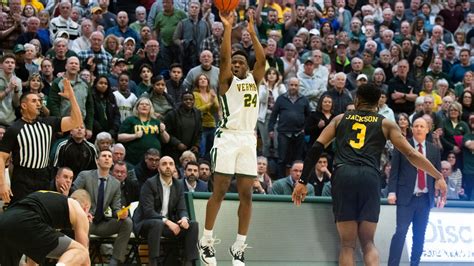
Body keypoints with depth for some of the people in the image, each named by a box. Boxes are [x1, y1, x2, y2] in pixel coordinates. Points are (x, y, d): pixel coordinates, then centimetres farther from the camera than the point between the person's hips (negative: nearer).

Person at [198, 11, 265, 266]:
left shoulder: (253, 80, 17)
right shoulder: (227, 81, 5)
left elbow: (262, 59, 3)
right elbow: (223, 56, -10)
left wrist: (252, 33, 0)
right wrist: (228, 28, -13)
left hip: (248, 139, 4)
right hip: (228, 137, -4)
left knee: (246, 194, 1)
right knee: (219, 191, -4)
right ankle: (206, 240, 6)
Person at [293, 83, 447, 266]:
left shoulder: (340, 119, 23)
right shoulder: (385, 124, 20)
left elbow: (317, 148, 13)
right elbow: (411, 154, 15)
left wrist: (303, 181, 13)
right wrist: (438, 177, 21)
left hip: (343, 175, 0)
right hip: (369, 177, 0)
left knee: (347, 244, 6)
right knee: (368, 243, 10)